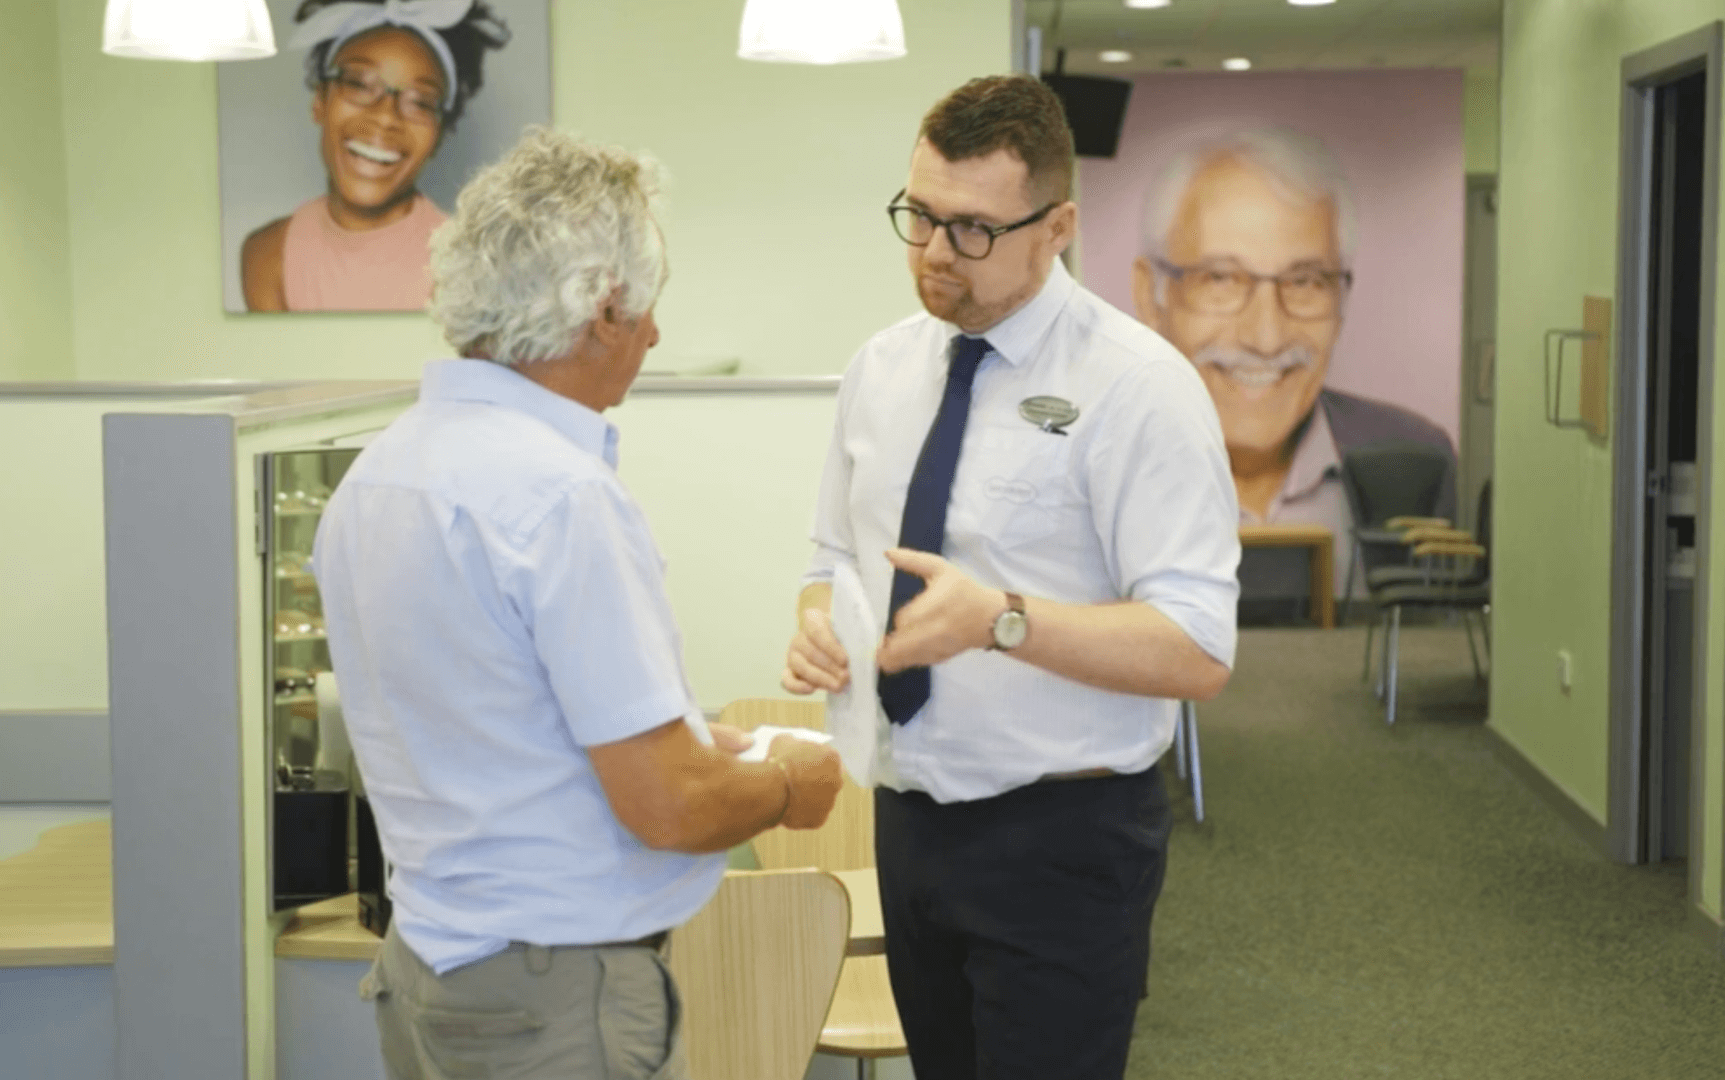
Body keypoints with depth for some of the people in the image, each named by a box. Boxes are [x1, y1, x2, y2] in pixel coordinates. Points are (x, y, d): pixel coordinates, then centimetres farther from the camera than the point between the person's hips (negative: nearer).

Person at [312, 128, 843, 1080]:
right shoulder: (559, 491, -22)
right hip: (556, 1001, -8)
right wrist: (789, 787, -2)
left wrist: (679, 739, 20)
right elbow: (669, 809, -22)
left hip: (423, 965, 9)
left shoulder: (373, 473, 5)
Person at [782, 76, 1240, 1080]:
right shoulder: (882, 367, 5)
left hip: (1061, 842, -6)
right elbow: (836, 560, 14)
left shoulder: (1135, 384, -15)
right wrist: (821, 619, -10)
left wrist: (1002, 619, -32)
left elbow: (1197, 651, -19)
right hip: (909, 822, 6)